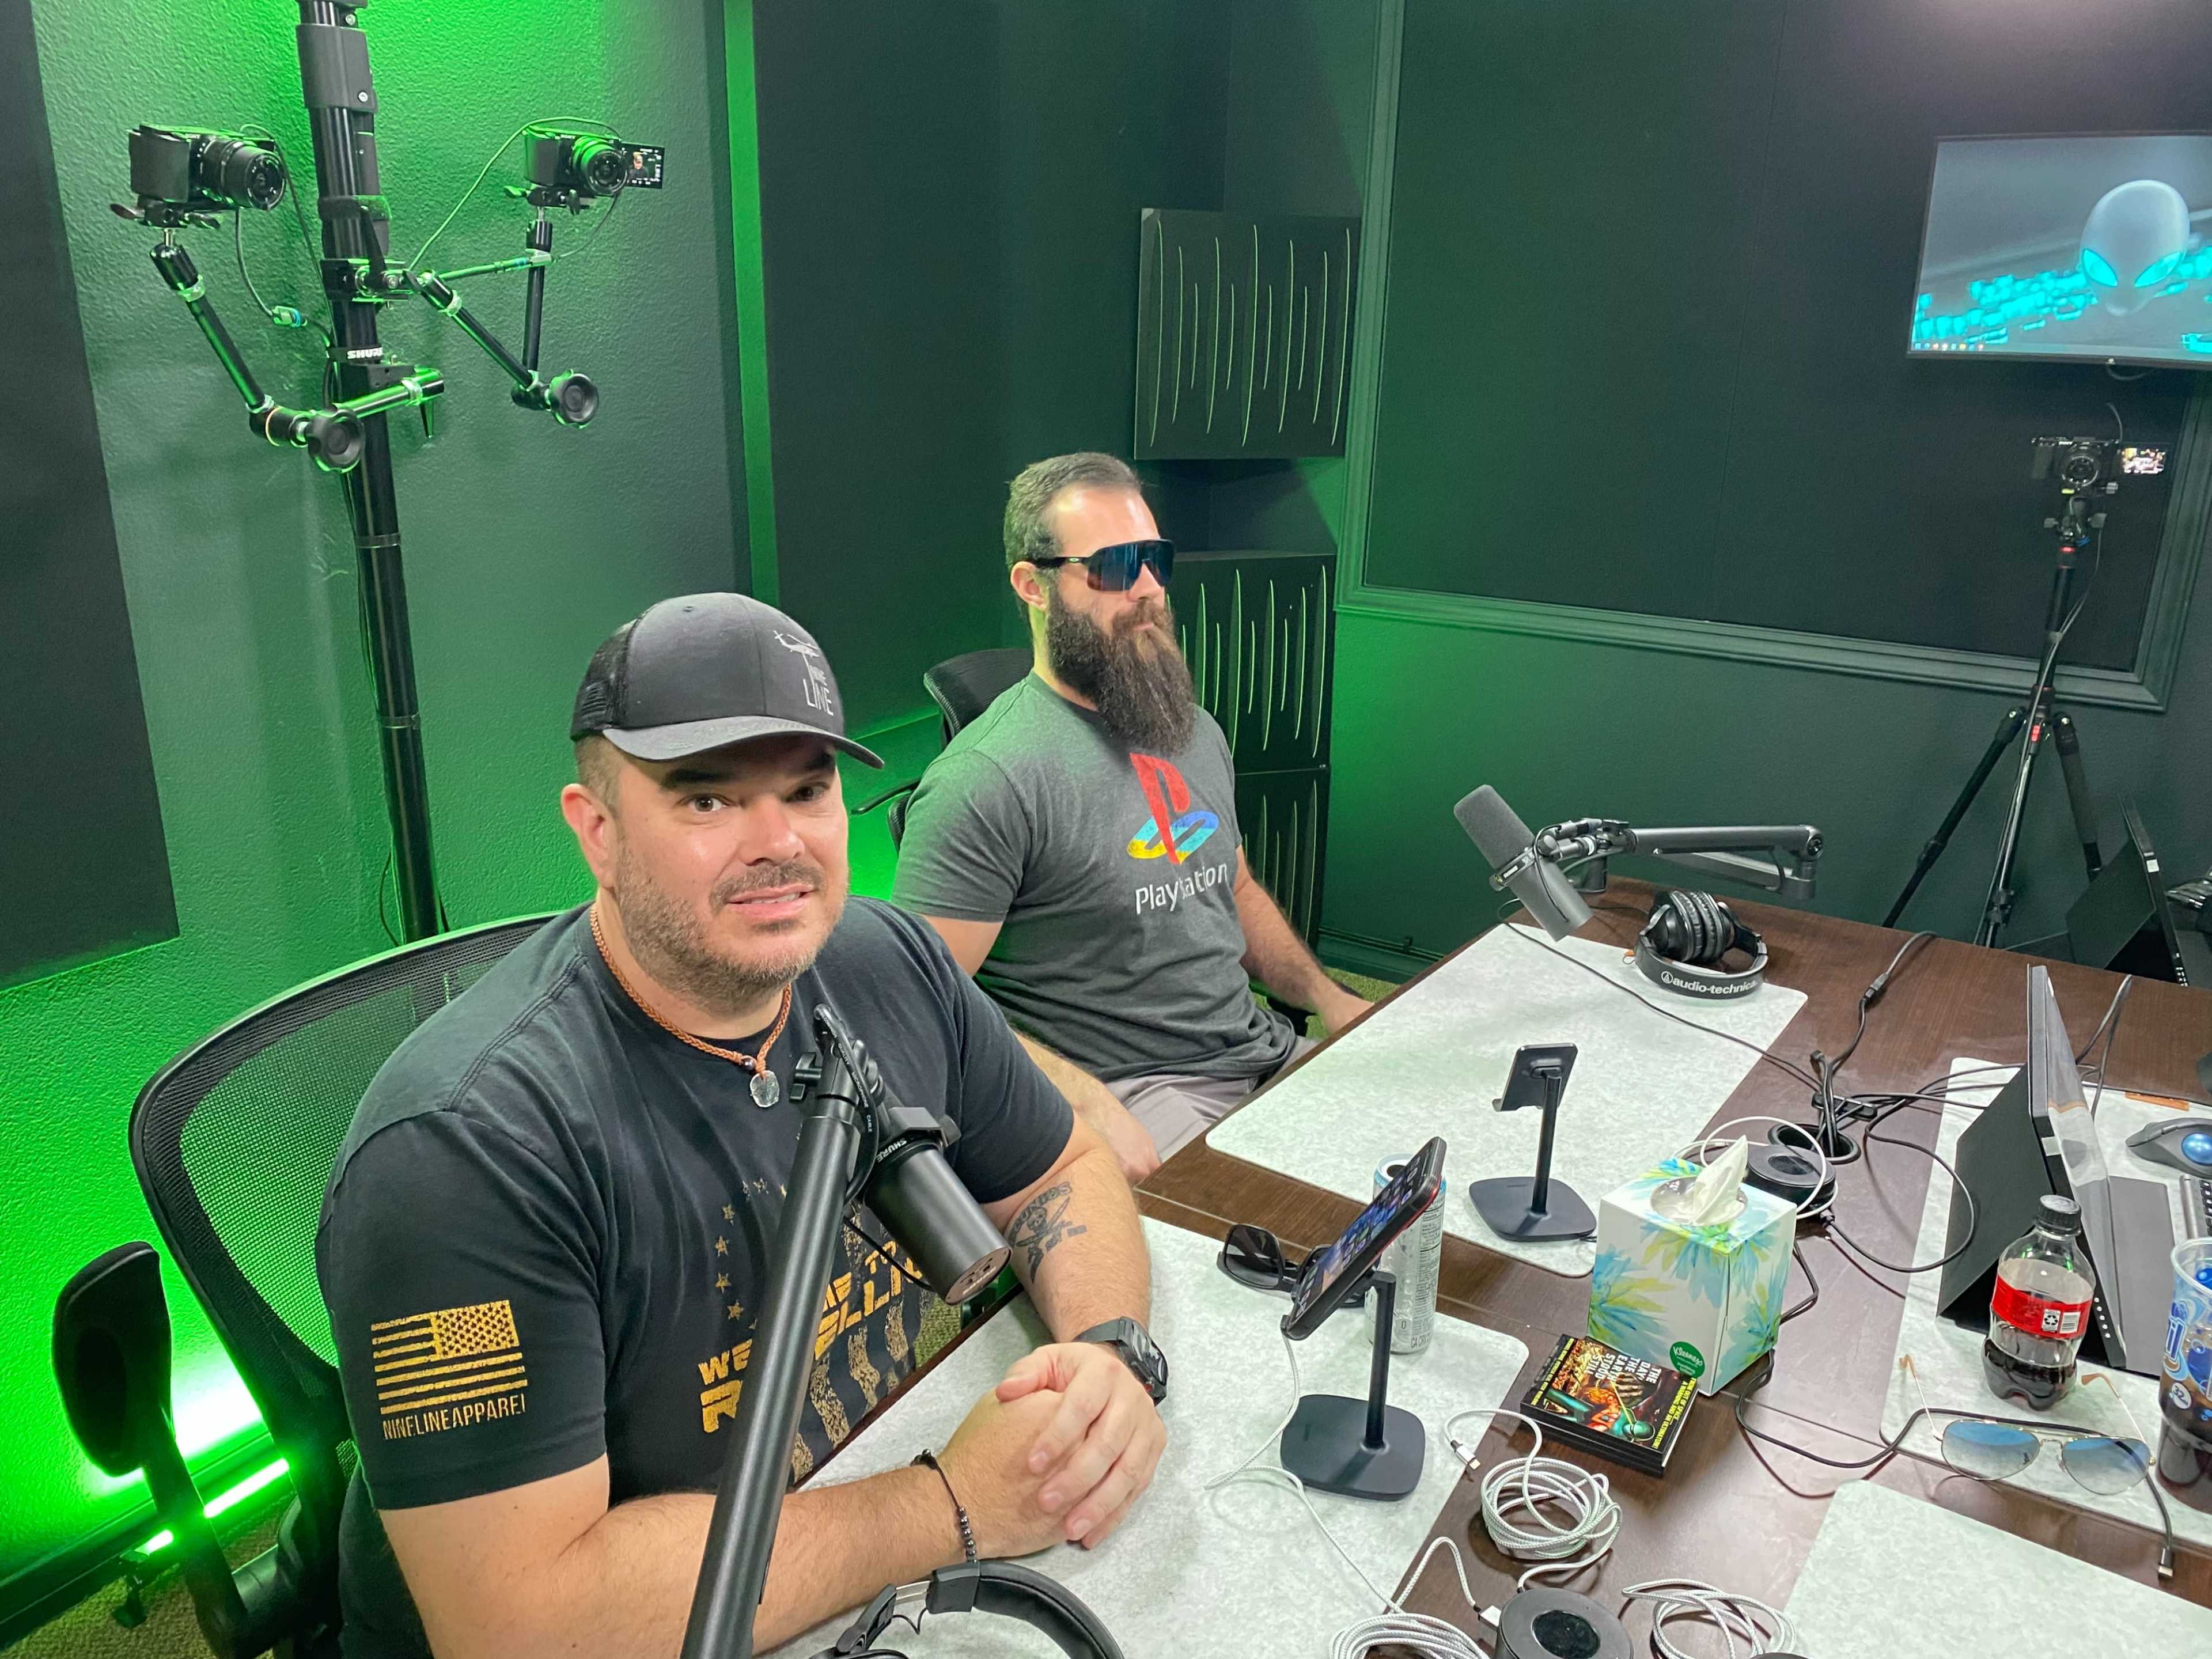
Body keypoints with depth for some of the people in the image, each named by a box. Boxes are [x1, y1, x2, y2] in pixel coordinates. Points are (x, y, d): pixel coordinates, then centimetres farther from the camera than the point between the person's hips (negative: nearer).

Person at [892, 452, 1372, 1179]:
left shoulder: (1196, 731, 14)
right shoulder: (986, 780, -15)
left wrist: (1327, 998, 12)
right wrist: (1086, 1105, -26)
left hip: (1272, 1056, 9)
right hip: (1134, 1097, -8)